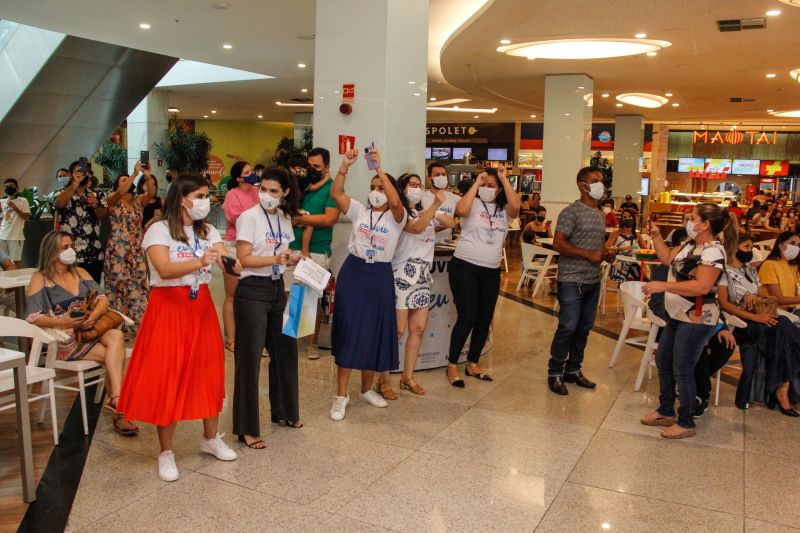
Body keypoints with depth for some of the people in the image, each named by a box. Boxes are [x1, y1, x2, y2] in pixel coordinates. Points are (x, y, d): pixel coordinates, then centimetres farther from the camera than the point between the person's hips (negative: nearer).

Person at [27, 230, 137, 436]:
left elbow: (103, 300, 8)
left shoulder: (80, 273, 20)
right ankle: (118, 404, -22)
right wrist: (62, 322, -26)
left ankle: (116, 401, -36)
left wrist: (93, 316, -14)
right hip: (65, 338, -4)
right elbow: (33, 317, -8)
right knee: (115, 357, -25)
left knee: (116, 336, -30)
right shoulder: (40, 279, 4)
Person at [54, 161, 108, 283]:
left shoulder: (97, 195, 11)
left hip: (94, 254, 3)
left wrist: (95, 206, -20)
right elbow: (59, 204, -20)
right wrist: (76, 183, -18)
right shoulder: (62, 194, 3)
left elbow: (103, 215, 1)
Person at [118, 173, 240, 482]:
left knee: (208, 372, 10)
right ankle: (166, 453, 13)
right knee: (166, 377, 0)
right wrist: (199, 262, -40)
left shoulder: (208, 231, 8)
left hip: (201, 306, 5)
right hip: (168, 308, -5)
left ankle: (210, 438, 29)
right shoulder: (159, 230, -8)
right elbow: (165, 270, -24)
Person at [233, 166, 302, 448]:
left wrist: (294, 260, -1)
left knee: (285, 349, 15)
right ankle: (247, 428, 8)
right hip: (252, 291, -7)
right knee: (250, 357, -2)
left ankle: (284, 411, 34)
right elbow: (244, 259, -16)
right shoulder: (249, 217, -12)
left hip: (277, 289, 7)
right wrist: (274, 259, -29)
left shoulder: (284, 218, 8)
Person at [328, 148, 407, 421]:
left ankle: (366, 389, 27)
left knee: (374, 333, 8)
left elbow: (395, 201, -25)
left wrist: (379, 169, -26)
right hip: (353, 272, 1)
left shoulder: (396, 217, -2)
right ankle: (341, 395, 9)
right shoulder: (359, 211, 5)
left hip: (379, 277, -1)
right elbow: (335, 193, -9)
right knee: (348, 332, 1)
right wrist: (345, 165, -19)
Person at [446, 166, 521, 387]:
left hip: (491, 271, 5)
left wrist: (504, 178, -13)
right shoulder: (473, 204, -2)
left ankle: (472, 364, 26)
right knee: (467, 318, -7)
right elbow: (461, 210, -25)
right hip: (464, 267, -5)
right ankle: (452, 366, 7)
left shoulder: (503, 209, 7)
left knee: (485, 319, 11)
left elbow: (516, 207, -16)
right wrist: (476, 182, -17)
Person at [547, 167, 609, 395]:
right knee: (568, 328, -5)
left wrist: (604, 252, 1)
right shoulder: (571, 212, -10)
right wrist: (589, 255, -18)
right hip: (572, 281, -8)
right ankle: (555, 373, 8)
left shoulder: (600, 215, 15)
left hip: (593, 281, 8)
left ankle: (573, 370, 26)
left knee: (584, 328, 12)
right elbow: (558, 243, -17)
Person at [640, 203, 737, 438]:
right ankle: (666, 411, 33)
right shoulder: (691, 245, 8)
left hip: (696, 320, -10)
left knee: (682, 371, -1)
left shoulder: (713, 251, -20)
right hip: (677, 315, 10)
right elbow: (667, 258, 20)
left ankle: (686, 423, 16)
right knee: (662, 361, 18)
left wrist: (663, 285, -32)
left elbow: (702, 286, -30)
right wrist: (656, 236, 10)